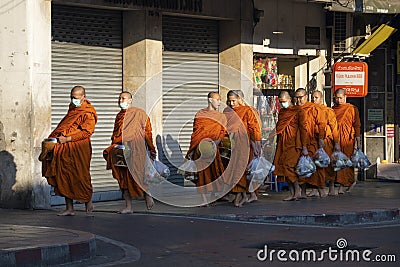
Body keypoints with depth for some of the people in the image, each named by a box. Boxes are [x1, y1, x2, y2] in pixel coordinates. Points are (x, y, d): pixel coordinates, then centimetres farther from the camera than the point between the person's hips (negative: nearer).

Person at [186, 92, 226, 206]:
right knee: (201, 173, 2)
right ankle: (204, 200, 6)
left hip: (213, 148, 1)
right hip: (200, 148, -1)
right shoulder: (200, 114, 6)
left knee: (215, 172, -4)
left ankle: (213, 198, -1)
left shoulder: (221, 117, 12)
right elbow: (196, 132, 5)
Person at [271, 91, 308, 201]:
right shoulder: (281, 112, 17)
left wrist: (304, 146, -10)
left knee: (289, 166, -16)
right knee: (281, 166, 1)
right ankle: (292, 193, 6)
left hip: (293, 144, -7)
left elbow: (303, 129, -6)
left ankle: (297, 191, -6)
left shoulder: (298, 111, -3)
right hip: (282, 144, 7)